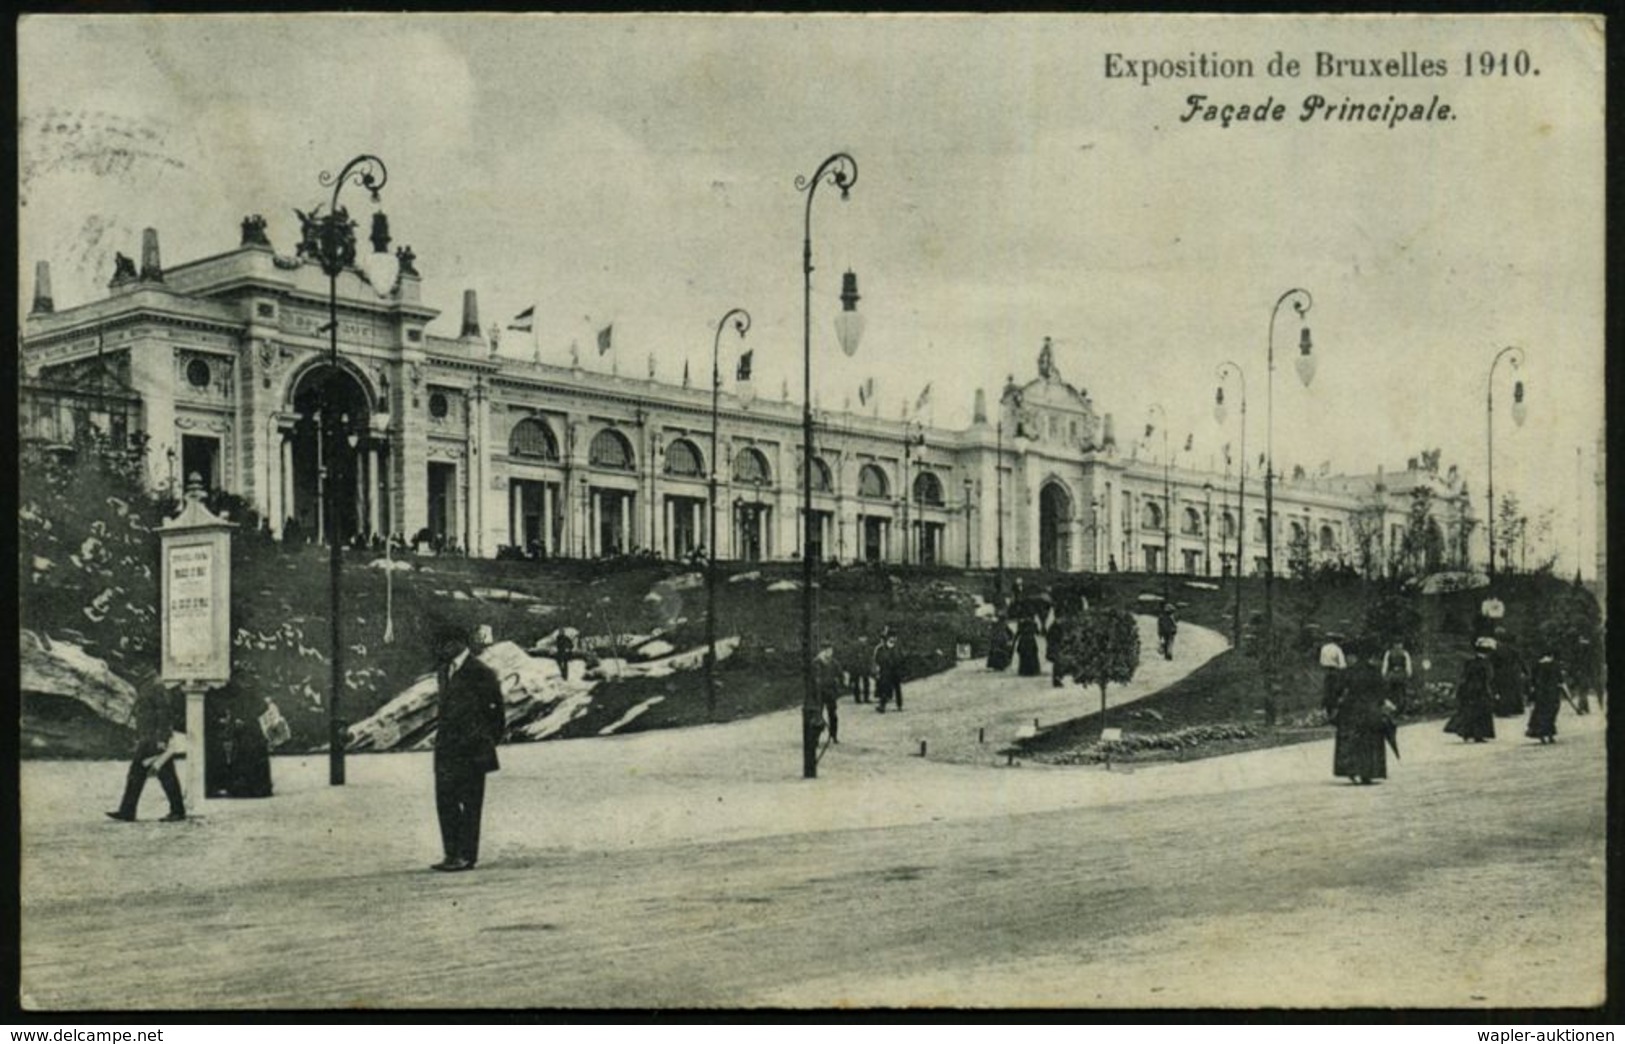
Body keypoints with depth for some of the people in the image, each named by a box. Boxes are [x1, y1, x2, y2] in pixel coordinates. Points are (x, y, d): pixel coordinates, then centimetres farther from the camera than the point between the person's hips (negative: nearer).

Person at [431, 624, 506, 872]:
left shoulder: (480, 673, -12)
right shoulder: (445, 671, 14)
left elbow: (495, 713, -9)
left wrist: (483, 744, -7)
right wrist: (442, 738, 16)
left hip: (469, 752, -8)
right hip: (446, 749, 8)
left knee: (470, 804, -2)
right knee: (445, 800, 8)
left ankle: (467, 856, 4)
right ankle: (452, 854, 16)